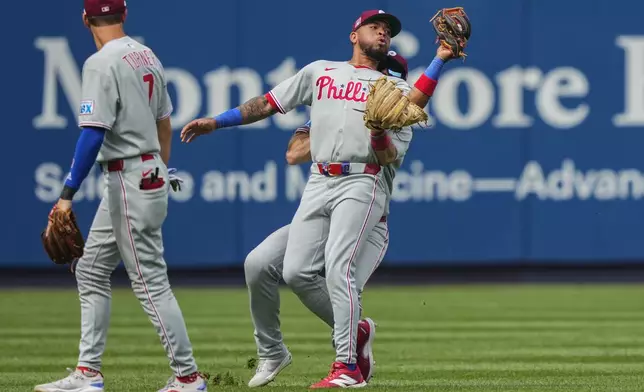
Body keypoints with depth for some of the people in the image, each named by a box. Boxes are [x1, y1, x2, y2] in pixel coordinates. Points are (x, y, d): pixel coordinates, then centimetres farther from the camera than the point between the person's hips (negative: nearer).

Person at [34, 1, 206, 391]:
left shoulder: (102, 63, -16)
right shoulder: (148, 56, 10)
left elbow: (93, 134, -23)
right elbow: (165, 124, 18)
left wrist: (68, 194, -23)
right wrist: (161, 175, 27)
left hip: (129, 180, -10)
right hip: (151, 176, 10)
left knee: (151, 282, -4)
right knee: (91, 271, 14)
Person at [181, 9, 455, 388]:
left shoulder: (396, 89, 11)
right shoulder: (320, 72, 19)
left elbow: (391, 157, 4)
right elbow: (268, 103, 18)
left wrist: (379, 134, -18)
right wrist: (216, 122, 12)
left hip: (361, 184, -4)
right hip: (319, 183, 4)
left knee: (337, 267, -21)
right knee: (295, 272, -6)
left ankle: (348, 367, -21)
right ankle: (351, 329, 15)